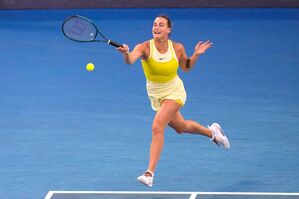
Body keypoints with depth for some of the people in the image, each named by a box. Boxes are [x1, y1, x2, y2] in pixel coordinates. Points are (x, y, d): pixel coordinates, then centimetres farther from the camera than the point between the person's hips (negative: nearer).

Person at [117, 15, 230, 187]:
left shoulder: (177, 48, -15)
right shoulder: (145, 47, -21)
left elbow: (186, 67, 5)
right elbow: (130, 60, -43)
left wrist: (196, 55, -13)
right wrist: (126, 54, -66)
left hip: (174, 92, -3)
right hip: (156, 95, 3)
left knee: (157, 126, -24)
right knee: (181, 127, 22)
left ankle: (150, 173, -23)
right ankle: (212, 132, 53)